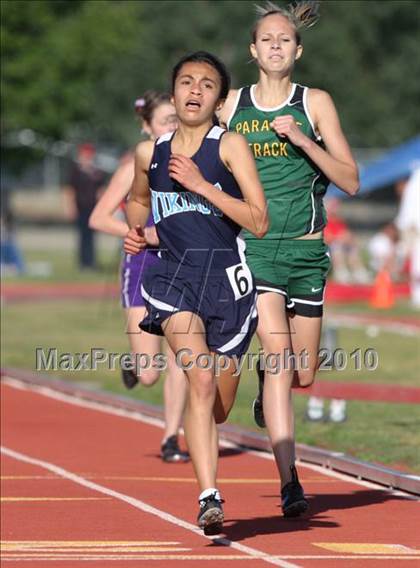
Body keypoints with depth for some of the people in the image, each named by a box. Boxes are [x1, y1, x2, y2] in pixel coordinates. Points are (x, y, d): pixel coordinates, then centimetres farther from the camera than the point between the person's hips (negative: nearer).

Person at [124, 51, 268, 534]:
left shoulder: (230, 146, 0)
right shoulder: (149, 153, 10)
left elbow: (259, 222, -8)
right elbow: (138, 200, 33)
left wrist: (201, 185, -13)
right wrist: (135, 231, 13)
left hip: (226, 278, 0)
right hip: (173, 274, 0)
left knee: (217, 408, 8)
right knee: (200, 379, -24)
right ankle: (209, 499, -28)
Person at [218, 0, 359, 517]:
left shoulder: (315, 104, 2)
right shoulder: (230, 107, 5)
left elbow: (350, 182, -4)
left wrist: (302, 139, -15)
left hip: (306, 248, 1)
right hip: (252, 246, -1)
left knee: (303, 376, 9)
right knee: (278, 355, -19)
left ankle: (267, 384, 47)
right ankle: (288, 483, -22)